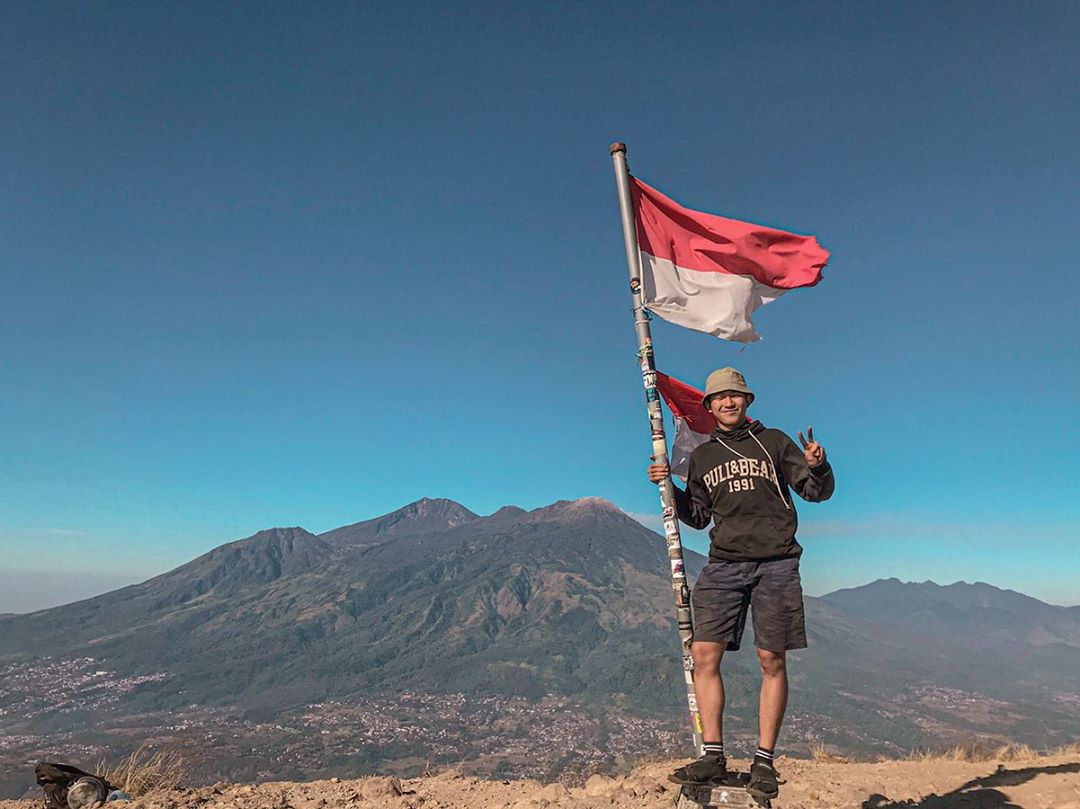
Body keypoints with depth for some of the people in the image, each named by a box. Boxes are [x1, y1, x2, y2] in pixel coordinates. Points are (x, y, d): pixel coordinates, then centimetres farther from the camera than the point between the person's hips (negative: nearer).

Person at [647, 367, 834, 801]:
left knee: (772, 661, 1)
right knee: (704, 655, -7)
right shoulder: (702, 457, 17)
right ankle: (713, 756, 3)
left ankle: (764, 761, 12)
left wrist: (817, 466, -12)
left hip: (775, 564, -2)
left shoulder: (773, 441, 10)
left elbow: (817, 492, 9)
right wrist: (669, 487, 6)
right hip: (723, 564, 2)